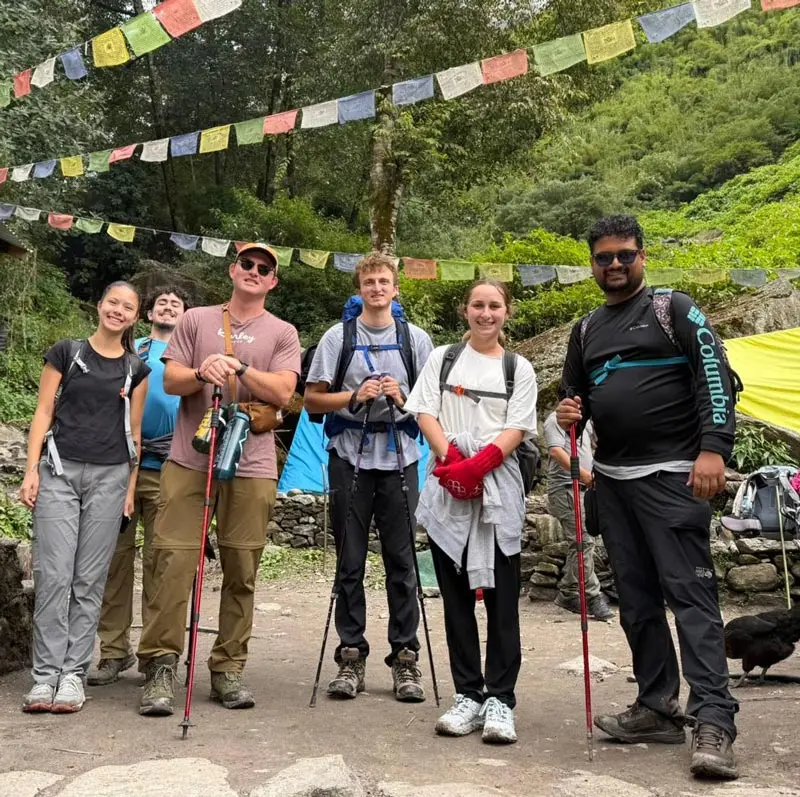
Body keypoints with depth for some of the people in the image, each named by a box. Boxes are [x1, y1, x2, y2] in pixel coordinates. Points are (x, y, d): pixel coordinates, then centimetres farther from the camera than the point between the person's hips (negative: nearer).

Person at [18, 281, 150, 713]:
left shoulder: (136, 368, 11)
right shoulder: (66, 352, 7)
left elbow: (133, 431, 12)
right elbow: (44, 412, 4)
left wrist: (131, 487, 5)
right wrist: (32, 469, -4)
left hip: (110, 476, 1)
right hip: (59, 471, -1)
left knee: (89, 580, 2)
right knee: (53, 576, -5)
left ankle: (73, 674, 9)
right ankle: (46, 674, 2)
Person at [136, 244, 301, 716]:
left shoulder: (282, 333, 10)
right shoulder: (196, 320, 14)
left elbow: (283, 393, -2)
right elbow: (170, 381, 7)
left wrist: (239, 367, -13)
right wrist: (202, 374, -12)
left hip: (252, 466, 0)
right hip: (189, 460, 0)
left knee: (242, 571, 3)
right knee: (174, 561, -6)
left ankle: (228, 668, 14)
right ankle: (161, 665, 4)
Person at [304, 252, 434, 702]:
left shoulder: (416, 339, 9)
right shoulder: (338, 337, 6)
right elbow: (313, 399, 4)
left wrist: (403, 397, -10)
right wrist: (355, 396, -11)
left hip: (400, 461, 0)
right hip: (350, 459, 0)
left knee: (402, 562, 4)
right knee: (351, 563, 5)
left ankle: (406, 657, 13)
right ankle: (352, 656, 14)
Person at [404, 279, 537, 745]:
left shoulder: (519, 369, 11)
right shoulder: (443, 358, 14)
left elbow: (517, 430, 0)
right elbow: (425, 412, 4)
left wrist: (479, 463, -16)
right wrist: (450, 456, -13)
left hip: (499, 487, -1)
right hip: (448, 486, 2)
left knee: (502, 596, -2)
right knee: (456, 594, 5)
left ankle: (500, 699, 5)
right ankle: (468, 695, 14)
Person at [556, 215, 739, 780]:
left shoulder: (673, 310, 0)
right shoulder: (587, 330, 17)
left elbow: (715, 377, -9)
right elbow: (575, 394, 25)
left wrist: (714, 448, -21)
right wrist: (569, 413, 1)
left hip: (670, 475, -6)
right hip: (612, 479, 6)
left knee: (691, 594, -9)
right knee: (637, 599, 9)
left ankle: (714, 722, -8)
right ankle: (658, 708, 17)